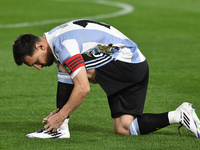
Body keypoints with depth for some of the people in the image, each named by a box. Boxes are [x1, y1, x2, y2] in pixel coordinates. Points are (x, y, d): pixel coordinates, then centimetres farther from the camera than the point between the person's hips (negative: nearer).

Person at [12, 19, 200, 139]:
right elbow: (73, 82, 20)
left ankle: (59, 128, -13)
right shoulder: (56, 38, 13)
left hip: (127, 62, -10)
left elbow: (83, 88, -25)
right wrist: (62, 110, 8)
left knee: (66, 66, -15)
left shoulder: (63, 45, -20)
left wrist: (60, 117, -17)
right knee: (122, 128, 3)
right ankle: (178, 116, 1)